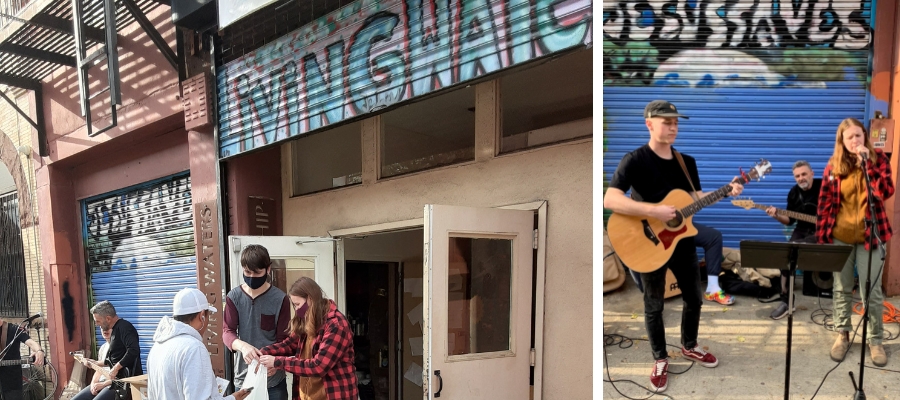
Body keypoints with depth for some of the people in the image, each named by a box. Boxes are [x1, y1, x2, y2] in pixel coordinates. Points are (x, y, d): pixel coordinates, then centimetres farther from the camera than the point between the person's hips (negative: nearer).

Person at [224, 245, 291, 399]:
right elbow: (227, 331, -4)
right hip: (243, 377, 2)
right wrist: (242, 346, -26)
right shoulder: (234, 297, 0)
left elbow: (283, 339, -4)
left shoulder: (280, 299, -7)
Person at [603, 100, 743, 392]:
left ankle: (689, 347, 41)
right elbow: (610, 200, -28)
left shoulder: (687, 162, 5)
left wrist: (726, 192, -5)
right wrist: (654, 211, -33)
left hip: (682, 240, 6)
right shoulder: (635, 160, -17)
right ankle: (660, 360, 26)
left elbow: (696, 198, 12)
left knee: (694, 298, 18)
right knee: (654, 306, 9)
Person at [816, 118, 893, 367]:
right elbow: (824, 203, 1)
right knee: (841, 290, 11)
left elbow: (885, 192, -18)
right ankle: (842, 335, 26)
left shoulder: (878, 159, -3)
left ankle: (875, 340, 19)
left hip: (870, 236, -1)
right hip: (840, 237, 1)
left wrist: (866, 163, -23)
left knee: (872, 292, 3)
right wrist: (821, 237, -1)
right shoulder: (834, 165, -1)